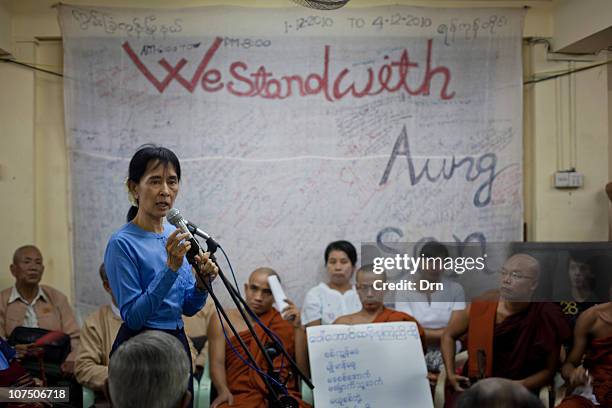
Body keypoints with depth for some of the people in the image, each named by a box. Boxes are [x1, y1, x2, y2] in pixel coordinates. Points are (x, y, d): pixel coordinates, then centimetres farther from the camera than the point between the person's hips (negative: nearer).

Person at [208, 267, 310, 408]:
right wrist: (223, 391, -16)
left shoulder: (287, 323, 15)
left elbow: (303, 369, 6)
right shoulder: (223, 321, 14)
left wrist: (298, 327, -3)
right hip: (241, 396, 0)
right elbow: (217, 363, 3)